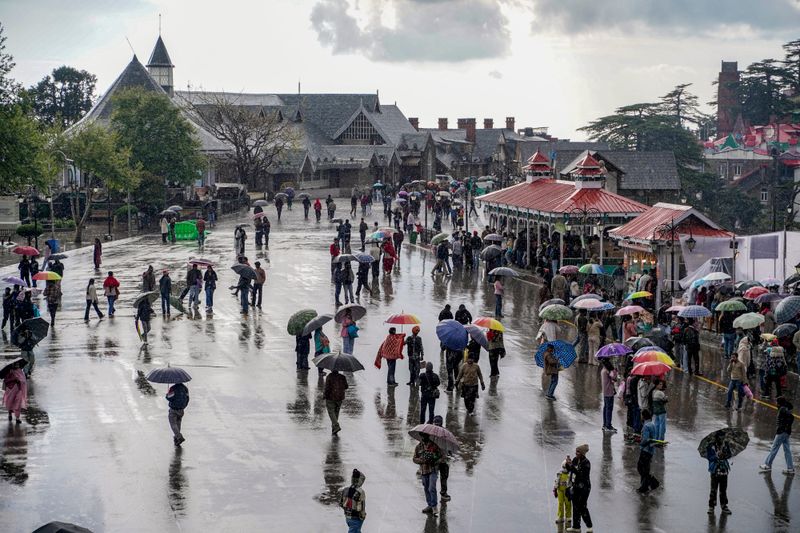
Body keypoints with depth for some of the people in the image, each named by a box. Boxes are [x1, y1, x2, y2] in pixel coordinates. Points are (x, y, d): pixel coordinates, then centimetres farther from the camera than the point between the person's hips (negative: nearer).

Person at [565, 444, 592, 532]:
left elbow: (580, 474, -25)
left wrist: (571, 465, -29)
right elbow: (569, 469, 10)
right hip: (576, 486, 7)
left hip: (584, 487, -7)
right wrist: (568, 463, -8)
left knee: (582, 507, -5)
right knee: (575, 506, 9)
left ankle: (589, 526, 9)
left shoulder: (586, 462, -18)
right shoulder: (575, 460, 4)